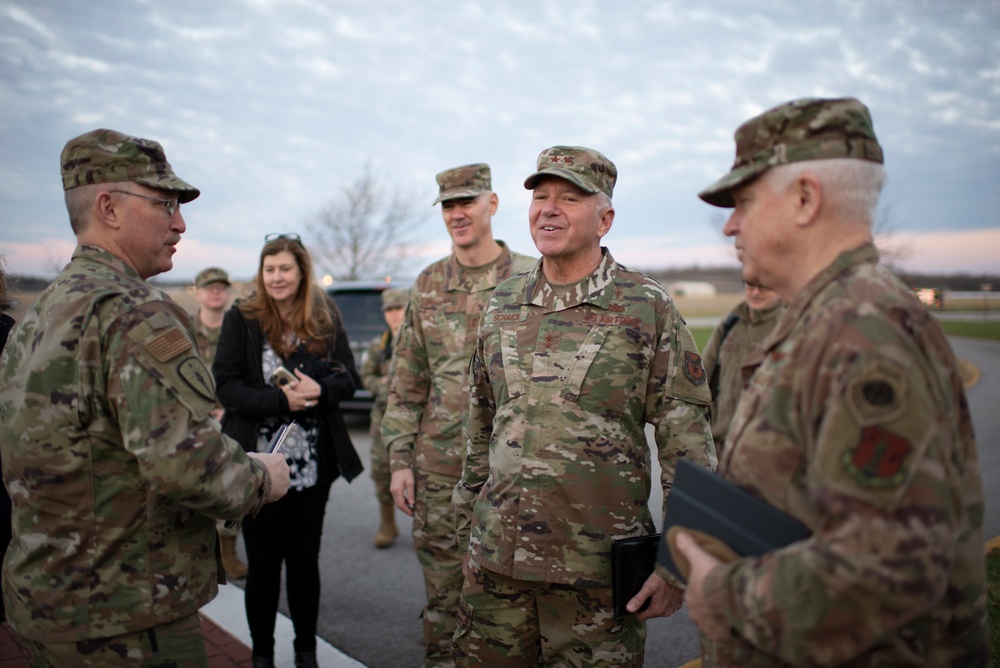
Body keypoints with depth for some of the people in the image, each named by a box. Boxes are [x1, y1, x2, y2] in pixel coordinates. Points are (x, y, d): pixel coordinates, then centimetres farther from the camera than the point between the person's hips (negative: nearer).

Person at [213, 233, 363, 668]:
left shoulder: (325, 318, 4)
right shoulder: (241, 319, -3)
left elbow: (349, 379, 3)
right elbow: (225, 386, -9)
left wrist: (320, 389, -18)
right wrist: (281, 400, -21)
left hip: (312, 464, 2)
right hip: (259, 463, -2)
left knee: (305, 558, 13)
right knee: (263, 562, 8)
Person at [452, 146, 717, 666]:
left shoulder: (650, 309, -6)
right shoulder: (501, 306, 7)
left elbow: (687, 443, -6)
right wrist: (468, 530, 16)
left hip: (596, 568, -4)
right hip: (495, 562, 4)